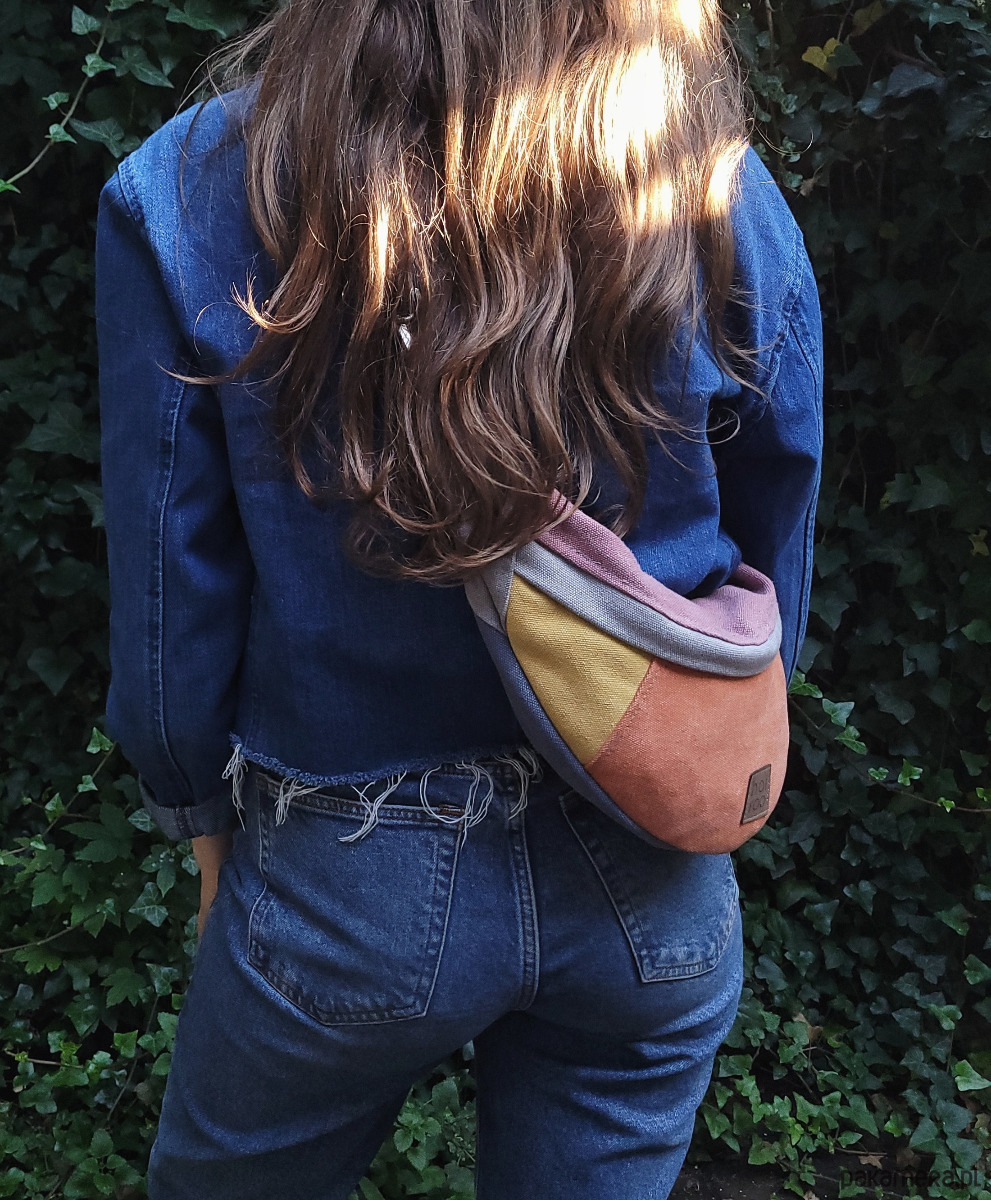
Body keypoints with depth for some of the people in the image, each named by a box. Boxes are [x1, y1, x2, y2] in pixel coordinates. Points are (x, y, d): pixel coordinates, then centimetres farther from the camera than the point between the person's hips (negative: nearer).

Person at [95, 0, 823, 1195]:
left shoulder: (187, 199, -15)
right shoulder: (725, 206, -10)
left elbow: (169, 604, -9)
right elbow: (772, 573, 1)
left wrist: (206, 823, 9)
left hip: (352, 886, -1)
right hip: (654, 896, 3)